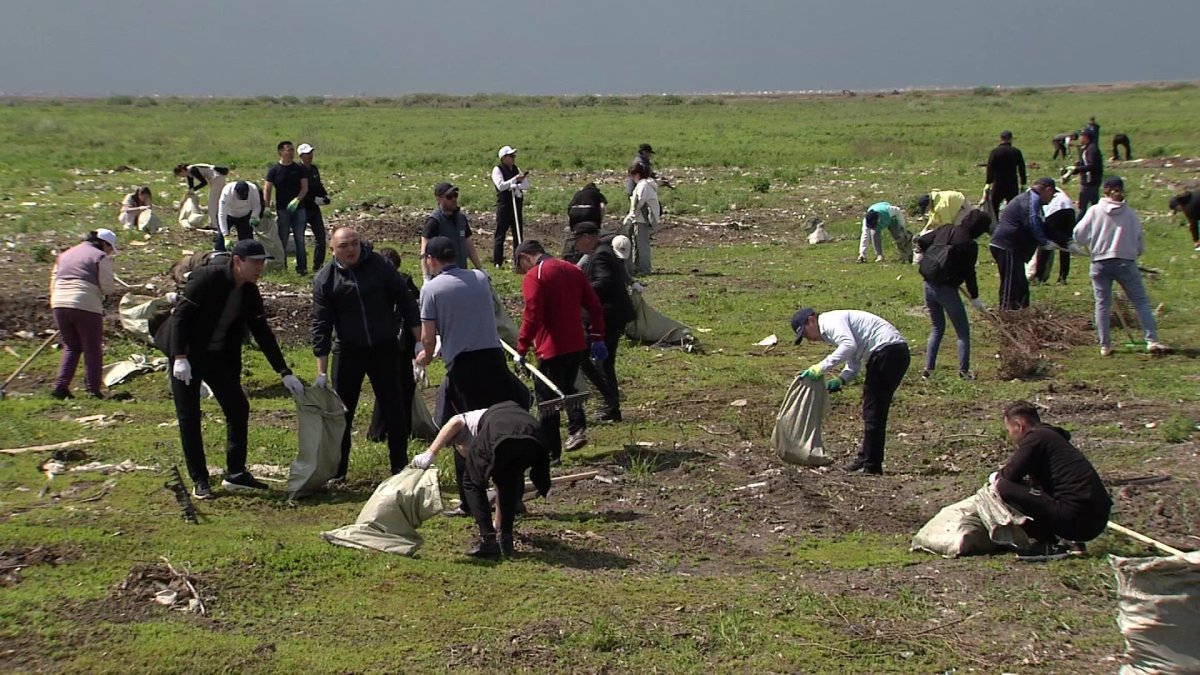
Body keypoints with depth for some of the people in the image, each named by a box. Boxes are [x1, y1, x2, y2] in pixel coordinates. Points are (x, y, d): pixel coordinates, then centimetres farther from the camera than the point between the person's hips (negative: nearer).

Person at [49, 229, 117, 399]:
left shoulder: (64, 255, 22)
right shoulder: (100, 257, 1)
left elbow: (53, 282, 20)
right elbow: (107, 287, -5)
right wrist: (114, 284, 15)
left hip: (59, 303, 6)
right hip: (86, 306, -6)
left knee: (71, 347, 17)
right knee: (92, 349, 5)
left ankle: (60, 386, 7)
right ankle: (93, 389, 3)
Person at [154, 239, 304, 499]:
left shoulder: (250, 293, -2)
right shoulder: (207, 278, -20)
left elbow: (263, 333, 4)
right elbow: (180, 314, -21)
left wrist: (285, 373, 1)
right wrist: (180, 357, -29)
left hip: (218, 356, 6)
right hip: (185, 355, -6)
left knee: (239, 409, 1)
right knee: (189, 417, -3)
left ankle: (235, 474, 12)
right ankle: (199, 480, 6)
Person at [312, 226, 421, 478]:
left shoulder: (379, 266, -5)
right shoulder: (324, 280, -5)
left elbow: (405, 300, 1)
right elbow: (320, 325, -4)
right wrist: (322, 371, -7)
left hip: (385, 349, 0)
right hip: (347, 352, 0)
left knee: (395, 409, 4)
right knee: (341, 412, 4)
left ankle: (400, 468, 17)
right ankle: (336, 470, 15)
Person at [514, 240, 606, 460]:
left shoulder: (533, 277, -12)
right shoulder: (573, 270, 10)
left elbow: (532, 316, -19)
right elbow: (594, 306, 9)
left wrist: (522, 349, -12)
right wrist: (597, 338, 13)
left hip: (551, 349, -7)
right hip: (577, 345, 7)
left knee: (547, 399, 4)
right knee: (568, 388, 25)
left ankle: (551, 451, 8)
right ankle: (577, 428, 5)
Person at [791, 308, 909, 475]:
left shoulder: (830, 321, -6)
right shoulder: (835, 324, 26)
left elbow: (849, 345, -24)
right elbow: (854, 364, 24)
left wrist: (821, 367, -22)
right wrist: (840, 380, 6)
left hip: (887, 351, -11)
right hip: (898, 351, 11)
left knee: (873, 410, -4)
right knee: (875, 410, 17)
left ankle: (871, 465, 0)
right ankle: (866, 460, 24)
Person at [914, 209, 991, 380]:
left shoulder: (944, 230, 5)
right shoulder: (969, 245, -12)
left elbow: (921, 241, 12)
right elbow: (969, 274, -9)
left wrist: (930, 255, 29)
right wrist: (975, 298, 1)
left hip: (929, 286, 7)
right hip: (947, 289, -6)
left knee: (937, 328, 19)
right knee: (963, 331, 7)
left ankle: (928, 369, 12)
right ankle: (963, 370, 1)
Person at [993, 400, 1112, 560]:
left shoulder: (1036, 438, -5)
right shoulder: (1052, 437, 24)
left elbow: (1011, 475, -9)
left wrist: (997, 478, 13)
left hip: (1076, 518, -10)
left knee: (1004, 488, -11)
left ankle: (1049, 545, -9)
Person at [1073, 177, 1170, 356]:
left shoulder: (1095, 210, -1)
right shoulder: (1129, 212, 0)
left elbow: (1079, 234, -2)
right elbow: (1139, 239, 4)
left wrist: (1089, 246, 19)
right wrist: (1136, 252, 24)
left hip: (1100, 262, 1)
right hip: (1125, 262, -1)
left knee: (1102, 304, 8)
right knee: (1141, 301, 4)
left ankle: (1105, 345, 8)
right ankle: (1152, 340, -4)